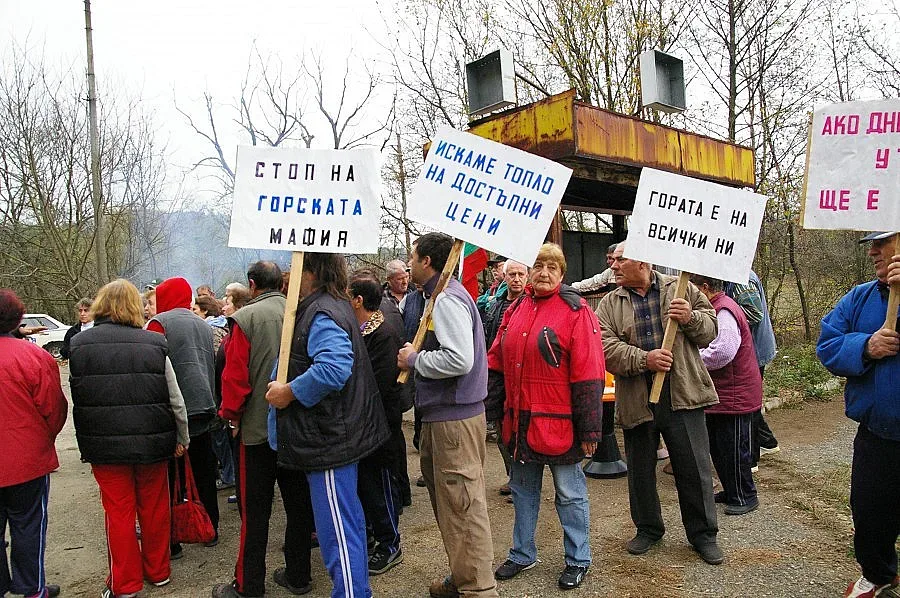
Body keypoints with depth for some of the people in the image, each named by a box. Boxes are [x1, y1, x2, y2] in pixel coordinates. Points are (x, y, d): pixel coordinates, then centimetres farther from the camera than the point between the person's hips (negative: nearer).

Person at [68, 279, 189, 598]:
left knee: (118, 511, 12)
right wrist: (182, 438, 7)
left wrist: (88, 442, 16)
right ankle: (157, 571, 31)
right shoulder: (154, 344, -8)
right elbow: (176, 400, -4)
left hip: (104, 443, 0)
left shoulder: (79, 345, -5)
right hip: (152, 441, 0)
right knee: (154, 508, 16)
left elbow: (77, 400, 4)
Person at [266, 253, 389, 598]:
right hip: (340, 433, 12)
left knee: (337, 529, -2)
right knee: (348, 521, 25)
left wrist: (289, 392, -23)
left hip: (329, 438, -12)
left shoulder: (322, 314, -20)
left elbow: (333, 368, -36)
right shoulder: (335, 306, 13)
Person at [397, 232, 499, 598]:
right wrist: (416, 357, 8)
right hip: (442, 414, 11)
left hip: (454, 418, -11)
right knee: (447, 501, 19)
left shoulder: (448, 300, -16)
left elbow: (459, 360, -28)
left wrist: (414, 360, -15)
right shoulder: (445, 296, 16)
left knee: (462, 505, -1)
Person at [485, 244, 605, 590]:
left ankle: (577, 560, 29)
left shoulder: (575, 312, -11)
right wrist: (492, 410, 12)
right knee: (523, 489, 19)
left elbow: (589, 377, -13)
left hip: (558, 424, -6)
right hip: (520, 423, 6)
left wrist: (590, 431, -13)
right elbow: (497, 366, 13)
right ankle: (522, 554, 36)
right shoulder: (515, 311, 8)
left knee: (570, 494, 10)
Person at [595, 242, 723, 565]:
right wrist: (643, 359, -21)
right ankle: (648, 528, 34)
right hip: (636, 399, 2)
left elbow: (710, 329, 6)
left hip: (682, 394, -1)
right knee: (640, 469, 14)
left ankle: (703, 533, 26)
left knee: (694, 468, 7)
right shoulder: (609, 304, 5)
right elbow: (607, 347, -7)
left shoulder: (681, 290, 4)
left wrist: (691, 318, -15)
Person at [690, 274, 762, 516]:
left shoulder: (724, 312, -21)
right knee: (718, 447, 18)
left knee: (734, 450, 2)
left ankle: (745, 497, 17)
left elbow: (722, 352, -32)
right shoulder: (717, 309, 13)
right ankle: (731, 491, 31)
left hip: (734, 395, -11)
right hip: (721, 395, 11)